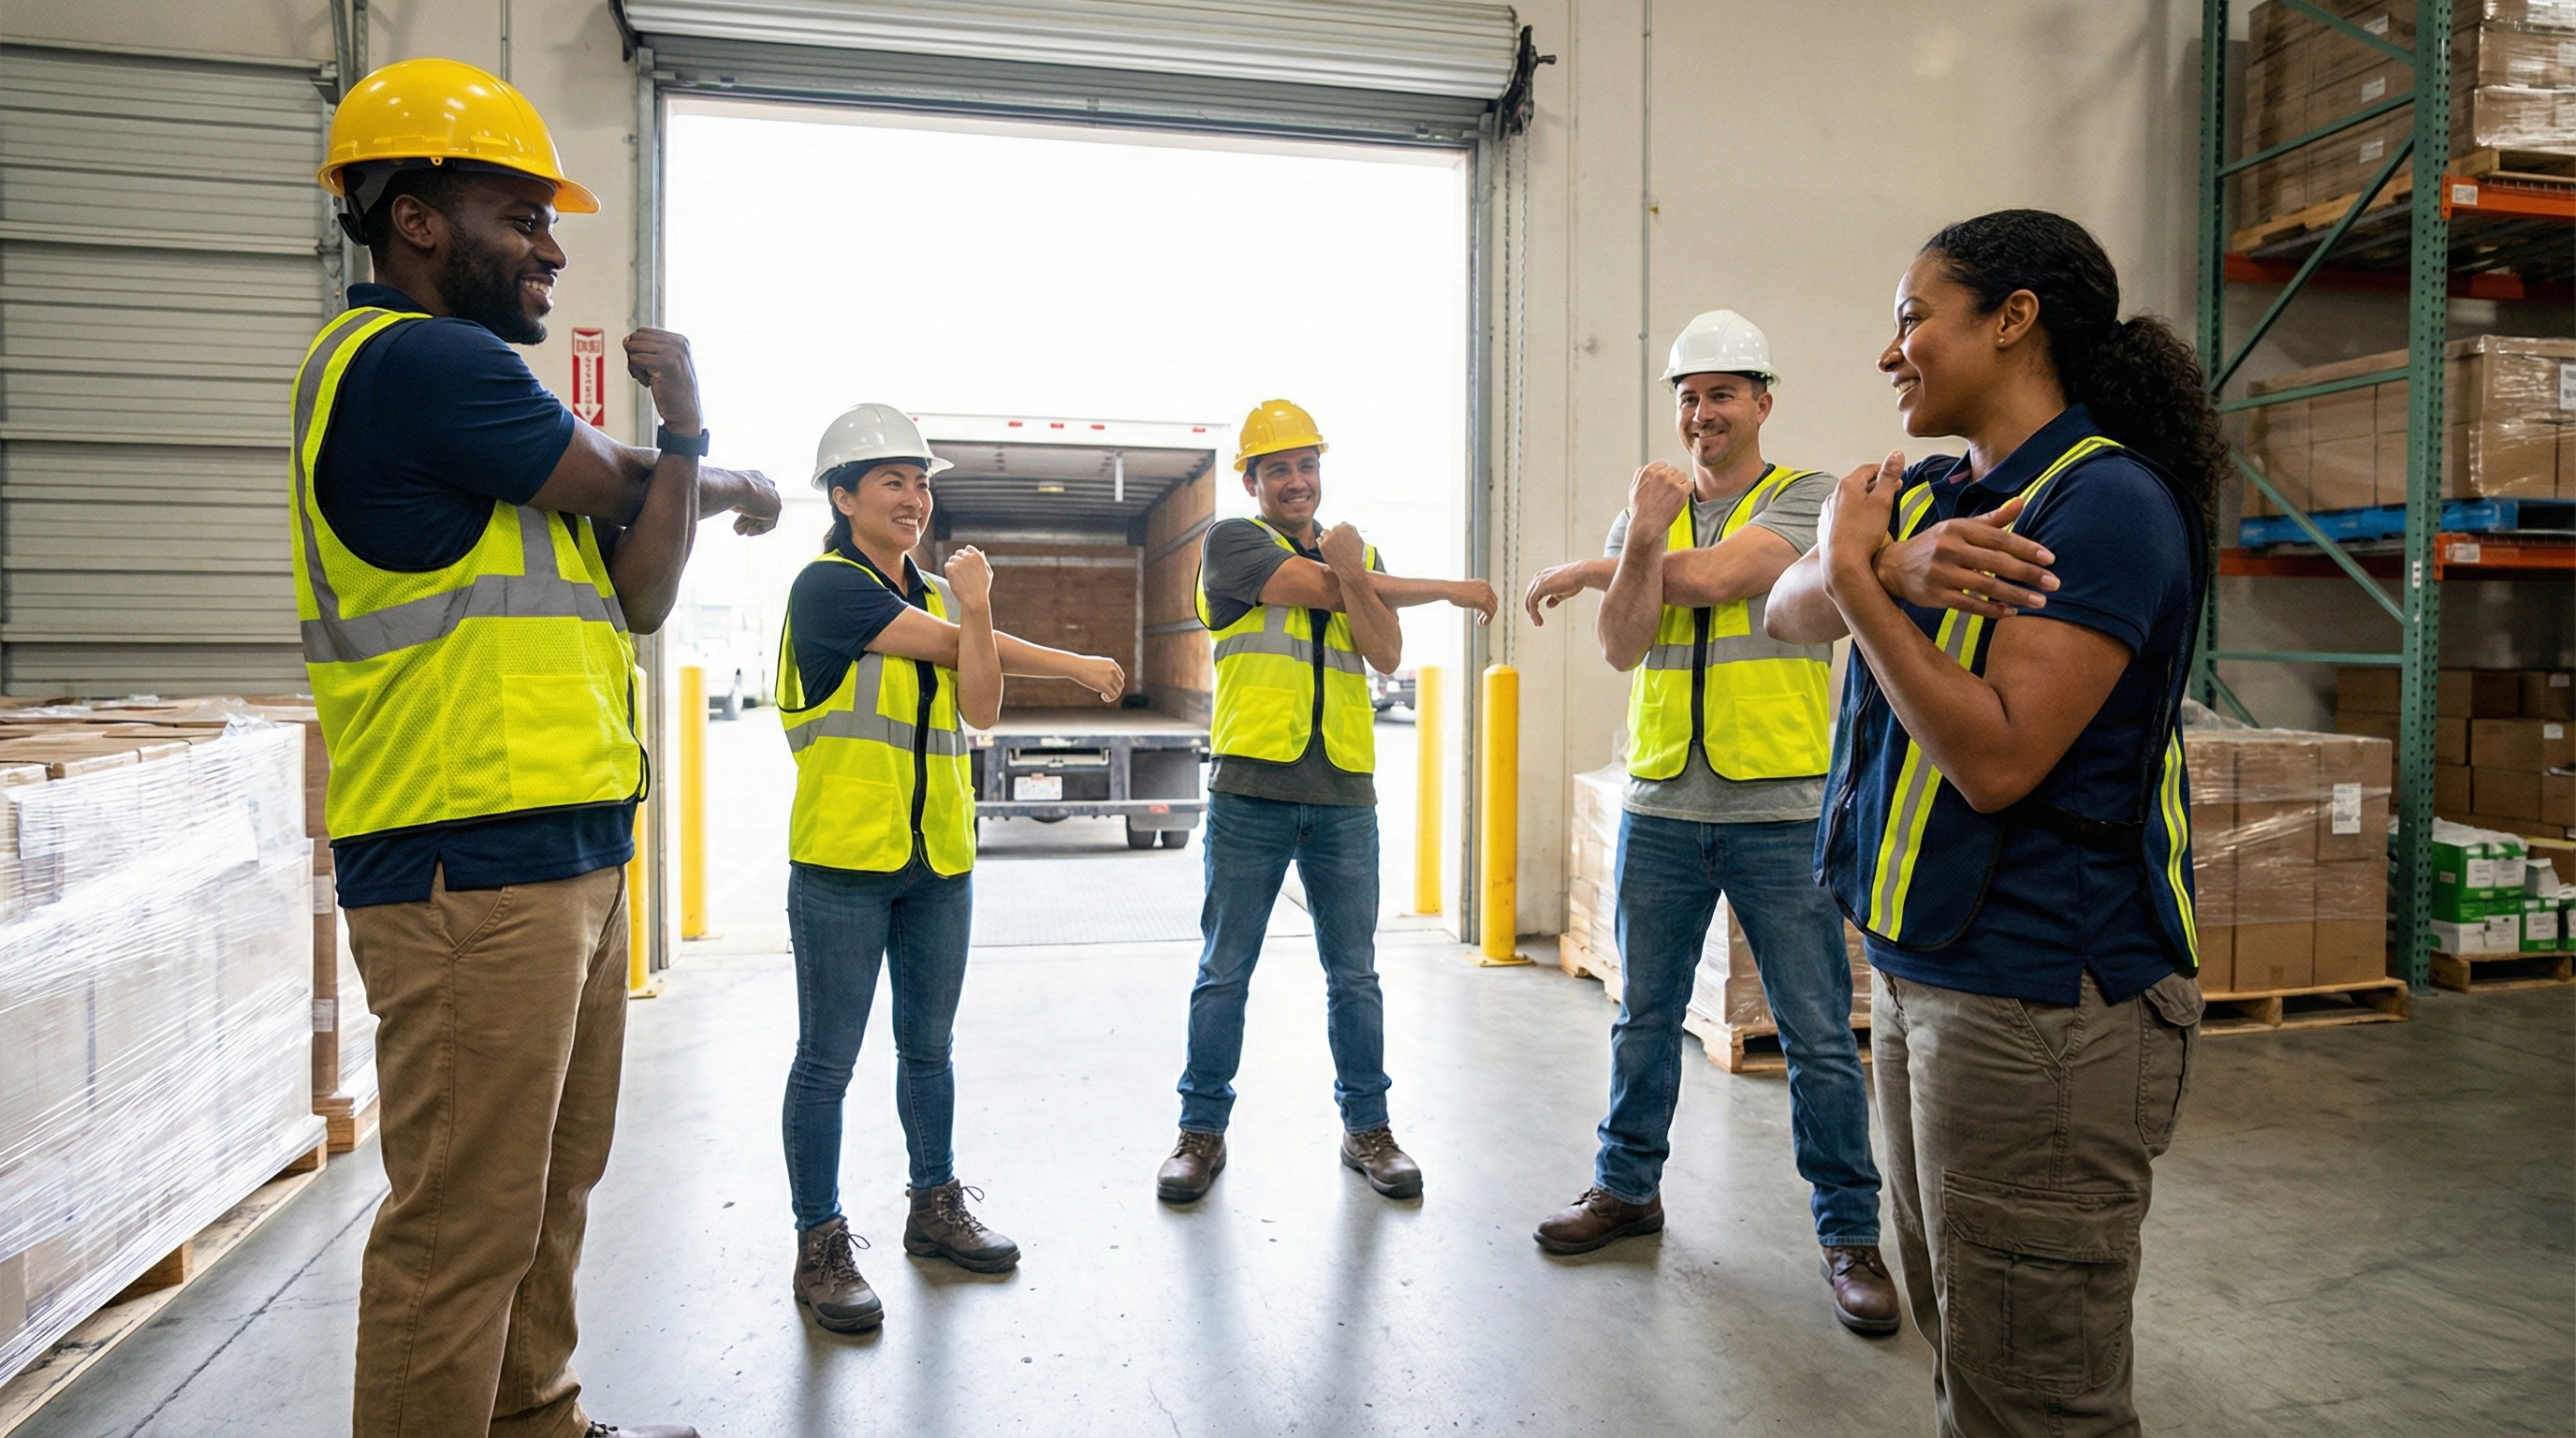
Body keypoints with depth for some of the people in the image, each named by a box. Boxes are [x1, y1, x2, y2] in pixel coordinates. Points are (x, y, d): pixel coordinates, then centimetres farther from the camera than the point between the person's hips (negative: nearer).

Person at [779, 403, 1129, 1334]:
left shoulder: (940, 595, 14)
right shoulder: (828, 585, -7)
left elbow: (980, 708, 2)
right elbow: (946, 646, -14)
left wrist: (977, 604, -12)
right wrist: (1073, 665, -3)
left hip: (939, 857, 7)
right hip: (843, 857, -6)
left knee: (928, 1048, 17)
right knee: (827, 1062, 2)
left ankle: (935, 1207, 32)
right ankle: (820, 1246, 14)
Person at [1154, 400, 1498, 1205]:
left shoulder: (1358, 553, 15)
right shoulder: (1232, 541, 2)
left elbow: (1387, 654, 0)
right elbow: (1320, 588, -11)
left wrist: (1353, 573, -18)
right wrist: (1448, 588, -1)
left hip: (1343, 795, 4)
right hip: (1251, 791, -3)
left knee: (1354, 973, 10)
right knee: (1224, 972, 5)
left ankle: (1367, 1128, 23)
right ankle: (1202, 1131, 18)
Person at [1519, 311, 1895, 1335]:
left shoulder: (1810, 498, -1)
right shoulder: (1643, 512, 11)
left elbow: (1712, 574, -18)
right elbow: (1622, 648, -2)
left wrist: (1582, 569, -5)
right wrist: (1641, 539, -17)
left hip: (1782, 813, -3)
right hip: (1661, 807, 4)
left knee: (1819, 1036, 3)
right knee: (1645, 1017, 14)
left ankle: (1849, 1231, 18)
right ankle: (1628, 1187, 31)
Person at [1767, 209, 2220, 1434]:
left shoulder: (2106, 502, -15)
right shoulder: (1931, 491, 11)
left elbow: (1996, 759, -23)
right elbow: (1789, 610, -4)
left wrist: (1858, 574, -18)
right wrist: (1894, 568, -23)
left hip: (2040, 999, -9)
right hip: (1918, 971, 9)